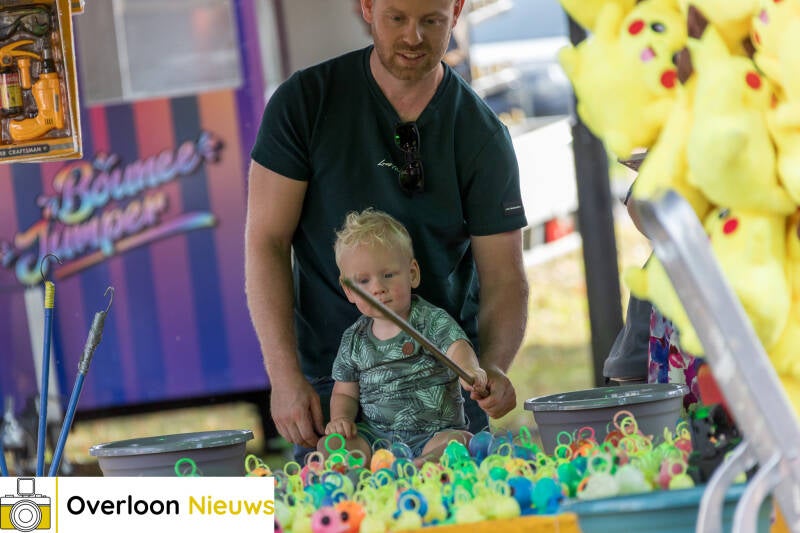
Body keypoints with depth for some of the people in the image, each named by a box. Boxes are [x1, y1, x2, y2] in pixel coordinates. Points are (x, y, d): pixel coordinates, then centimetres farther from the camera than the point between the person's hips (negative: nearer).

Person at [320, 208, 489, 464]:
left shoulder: (433, 321, -1)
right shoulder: (354, 339, 9)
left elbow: (456, 346, -20)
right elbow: (345, 392, 18)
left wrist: (468, 368, -45)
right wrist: (340, 418, -5)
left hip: (434, 432, -3)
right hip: (375, 435, 3)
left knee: (458, 442, -33)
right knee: (328, 445, -20)